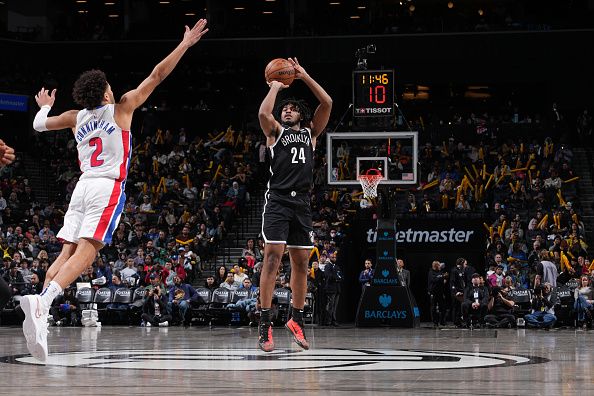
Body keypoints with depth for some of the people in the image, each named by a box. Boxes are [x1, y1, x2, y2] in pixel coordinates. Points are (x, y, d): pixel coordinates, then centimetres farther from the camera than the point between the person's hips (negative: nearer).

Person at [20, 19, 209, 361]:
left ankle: (40, 315, -15)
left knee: (67, 254, 2)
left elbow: (39, 125, 31)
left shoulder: (76, 117, 15)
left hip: (83, 187, 5)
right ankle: (41, 302, -39)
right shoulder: (121, 109, 4)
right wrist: (186, 43, 9)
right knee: (85, 252, -17)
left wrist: (45, 106, 52)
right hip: (109, 188, -5)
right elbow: (157, 75, 5)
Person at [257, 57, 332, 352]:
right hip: (278, 200, -4)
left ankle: (296, 319, 18)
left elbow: (327, 104, 7)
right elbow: (263, 113, -12)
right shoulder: (276, 131, 11)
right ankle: (266, 324, -16)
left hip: (302, 203, 4)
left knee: (301, 262, 6)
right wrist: (275, 87, 2)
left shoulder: (310, 132, 19)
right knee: (273, 256, -13)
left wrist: (304, 77, 4)